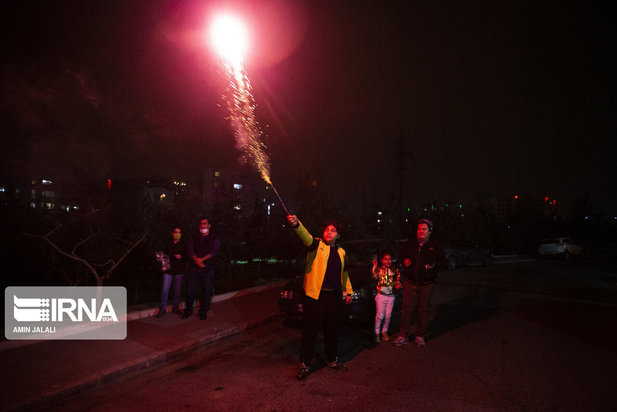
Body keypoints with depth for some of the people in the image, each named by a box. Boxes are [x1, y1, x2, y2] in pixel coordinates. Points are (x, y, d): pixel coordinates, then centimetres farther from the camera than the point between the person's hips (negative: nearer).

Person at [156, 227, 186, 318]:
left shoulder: (183, 245, 4)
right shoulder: (168, 244, 8)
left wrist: (181, 257, -17)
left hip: (179, 270, 0)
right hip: (168, 270, 0)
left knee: (177, 290, 6)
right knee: (164, 289, -5)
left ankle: (175, 307, 23)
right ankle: (162, 309, 7)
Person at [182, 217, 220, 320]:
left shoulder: (214, 239, 8)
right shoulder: (194, 238, 15)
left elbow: (214, 252, -5)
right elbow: (190, 250, 2)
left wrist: (201, 259, -16)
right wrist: (196, 260, -16)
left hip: (208, 270, -1)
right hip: (194, 269, 2)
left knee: (206, 292, 2)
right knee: (190, 290, 1)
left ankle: (203, 312, 15)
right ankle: (188, 311, 18)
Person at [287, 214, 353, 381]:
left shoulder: (341, 252, 15)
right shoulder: (317, 245, -2)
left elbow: (344, 273, 27)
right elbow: (306, 237, -24)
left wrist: (349, 291, 25)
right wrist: (296, 224, -44)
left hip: (333, 296, 5)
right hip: (315, 295, -5)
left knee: (331, 330, 17)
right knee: (310, 331, 0)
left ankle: (332, 360, 34)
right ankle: (305, 365, 13)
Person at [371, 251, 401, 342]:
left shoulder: (395, 270, 4)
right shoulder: (379, 269, -5)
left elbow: (398, 280, 14)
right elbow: (374, 276, -19)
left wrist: (398, 285, -6)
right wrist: (374, 267, -29)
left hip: (391, 295, 3)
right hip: (381, 295, -3)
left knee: (388, 315, 9)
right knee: (380, 315, -1)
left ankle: (384, 331, 26)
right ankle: (377, 332, 14)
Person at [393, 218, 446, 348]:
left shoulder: (435, 247, 0)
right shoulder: (409, 243, 3)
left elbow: (443, 263, 6)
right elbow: (401, 255, 17)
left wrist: (434, 266, -14)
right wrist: (404, 260, -5)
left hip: (426, 285, 0)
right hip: (410, 283, 1)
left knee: (423, 310, 9)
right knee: (407, 309, 1)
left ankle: (420, 336, 24)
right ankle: (403, 336, 11)